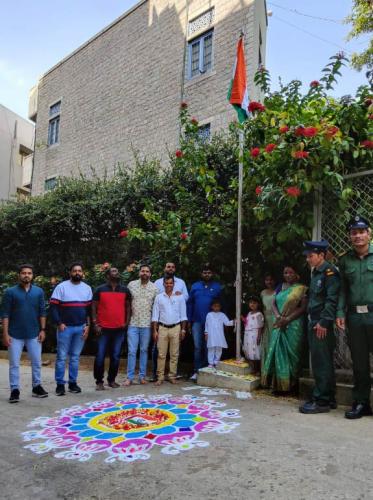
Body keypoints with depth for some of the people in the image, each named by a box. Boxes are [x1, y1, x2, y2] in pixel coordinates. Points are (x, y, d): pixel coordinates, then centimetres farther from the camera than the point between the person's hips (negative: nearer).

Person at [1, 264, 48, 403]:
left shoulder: (39, 291, 2)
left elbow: (42, 312, 5)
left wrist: (42, 330, 0)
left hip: (34, 334, 2)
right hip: (15, 335, -2)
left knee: (36, 362, 9)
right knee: (14, 364, 6)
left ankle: (37, 387, 24)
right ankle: (14, 390, 18)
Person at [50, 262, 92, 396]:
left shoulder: (87, 288, 7)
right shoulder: (61, 287, -4)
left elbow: (90, 308, 9)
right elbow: (53, 307, -6)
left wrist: (87, 325, 1)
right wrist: (59, 323, -12)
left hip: (81, 328, 3)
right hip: (65, 327, -3)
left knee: (75, 356, 11)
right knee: (62, 357, 1)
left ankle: (73, 383, 20)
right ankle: (60, 384, 11)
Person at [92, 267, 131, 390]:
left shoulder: (125, 290, 8)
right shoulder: (100, 290, 0)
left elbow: (128, 306, 14)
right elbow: (93, 307, 2)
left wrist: (127, 322, 4)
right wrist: (95, 324, -5)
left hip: (119, 329, 2)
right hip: (103, 329, -2)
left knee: (116, 356, 8)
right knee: (100, 356, 0)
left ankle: (112, 380, 23)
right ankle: (99, 381, 15)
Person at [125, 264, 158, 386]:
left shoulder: (154, 288, 1)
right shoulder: (131, 284, 0)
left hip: (147, 324, 1)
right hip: (133, 323, -1)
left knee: (144, 350, 10)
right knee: (132, 351, 0)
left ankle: (142, 376, 20)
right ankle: (130, 377, 10)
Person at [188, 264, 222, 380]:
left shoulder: (217, 287, 2)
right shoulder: (195, 286, 7)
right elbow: (190, 303, 8)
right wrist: (189, 320, 4)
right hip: (197, 321, 1)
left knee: (208, 347, 8)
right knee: (197, 347, 1)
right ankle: (197, 371, 9)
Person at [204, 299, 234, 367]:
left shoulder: (222, 315, 7)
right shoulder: (209, 315, 6)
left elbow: (227, 323, 1)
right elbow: (206, 324, 8)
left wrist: (233, 322, -16)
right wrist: (206, 333, 4)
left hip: (219, 336, 1)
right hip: (211, 336, -1)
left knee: (219, 349, 4)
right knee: (211, 349, -1)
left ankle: (216, 362, 15)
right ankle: (211, 363, 6)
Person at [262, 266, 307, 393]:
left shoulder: (301, 289, 0)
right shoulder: (280, 287, 14)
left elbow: (303, 307, -9)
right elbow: (274, 304, 7)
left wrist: (287, 319, -17)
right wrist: (278, 317, -12)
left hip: (294, 325, -4)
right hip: (279, 325, 4)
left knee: (291, 353, -1)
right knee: (277, 352, 3)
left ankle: (290, 384, 7)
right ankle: (278, 384, 9)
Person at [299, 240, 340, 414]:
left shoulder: (330, 271, -10)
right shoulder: (316, 273, 18)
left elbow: (332, 299, -18)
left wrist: (323, 322, -20)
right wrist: (312, 321, 15)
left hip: (322, 325, -9)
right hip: (314, 323, 10)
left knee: (322, 364, -3)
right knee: (320, 363, 14)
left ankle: (321, 401, 5)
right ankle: (329, 399, 25)